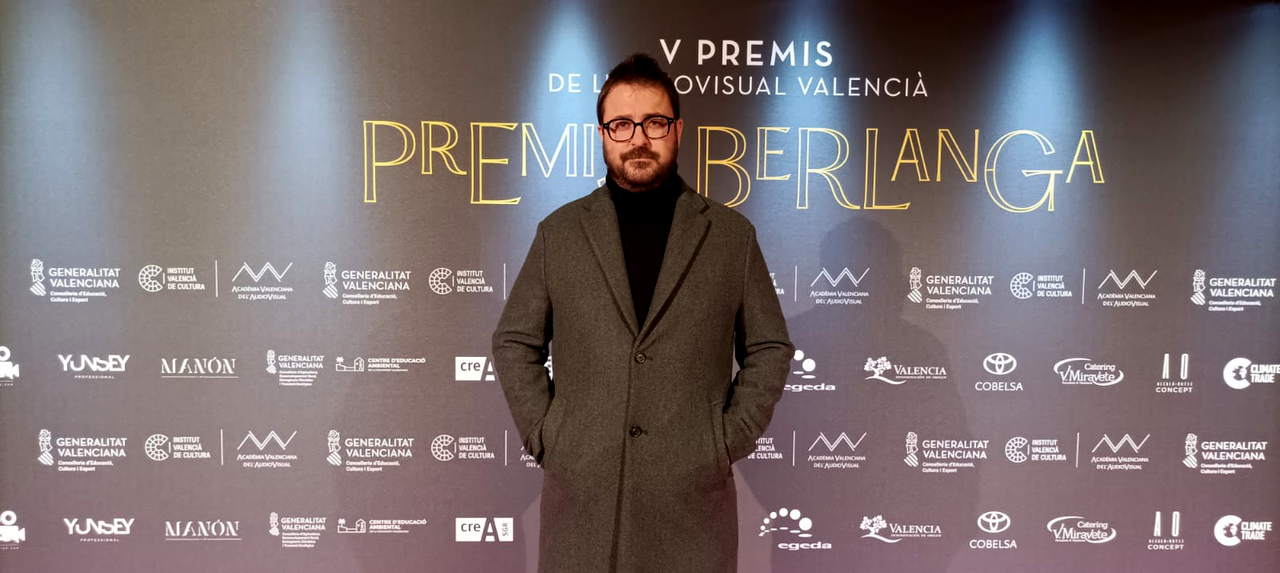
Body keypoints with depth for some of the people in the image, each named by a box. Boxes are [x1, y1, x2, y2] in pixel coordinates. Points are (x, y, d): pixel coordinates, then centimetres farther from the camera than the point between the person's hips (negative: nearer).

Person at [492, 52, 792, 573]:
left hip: (693, 492, 0)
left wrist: (732, 439, -1)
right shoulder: (559, 233, 6)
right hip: (580, 490, 1)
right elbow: (514, 343, 9)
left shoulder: (732, 235, 4)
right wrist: (542, 436, 1)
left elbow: (769, 348, 8)